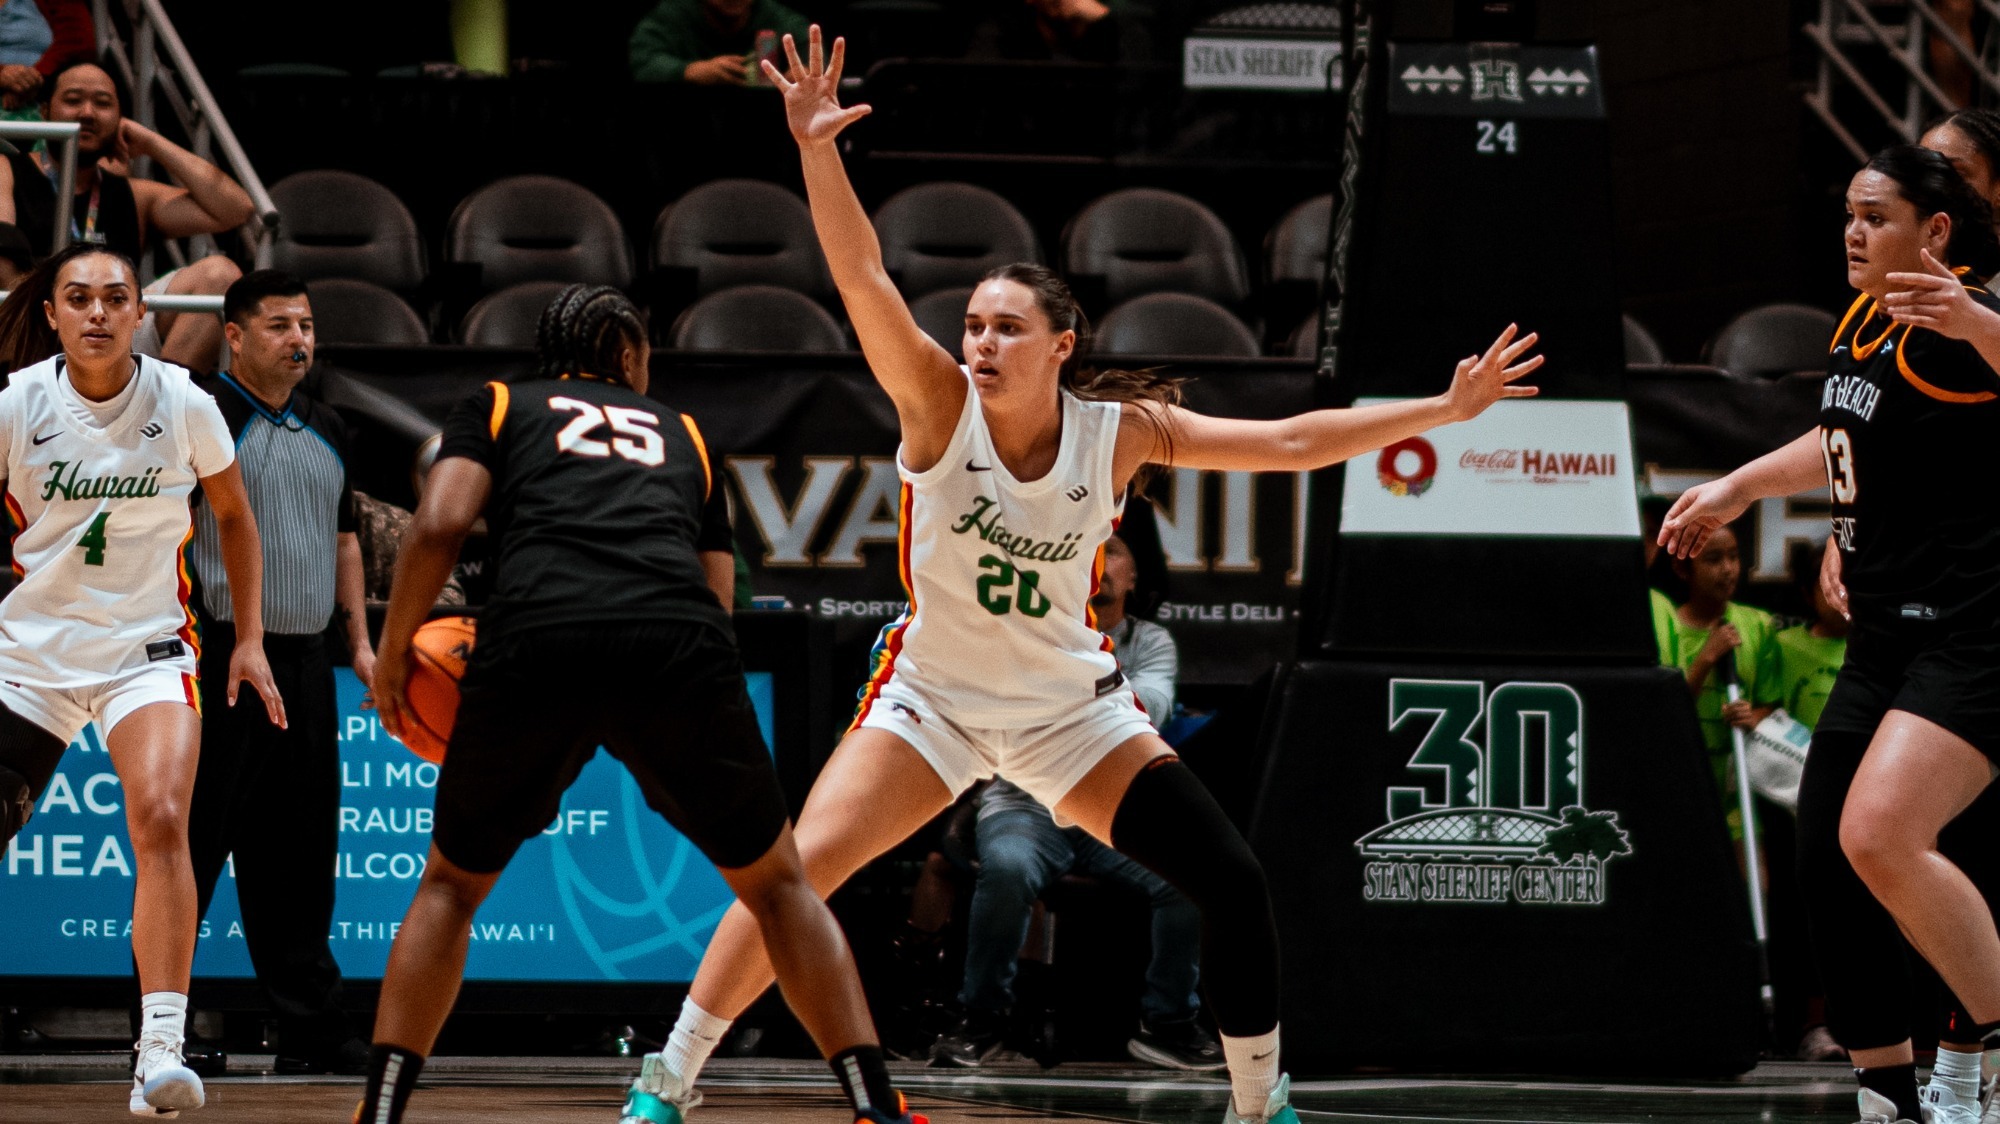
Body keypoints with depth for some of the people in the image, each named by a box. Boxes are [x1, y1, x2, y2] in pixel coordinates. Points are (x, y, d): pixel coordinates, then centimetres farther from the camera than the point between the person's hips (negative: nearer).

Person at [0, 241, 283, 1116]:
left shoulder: (183, 404, -7)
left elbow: (233, 515, 9)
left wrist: (250, 639, 7)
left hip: (147, 645, -1)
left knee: (161, 818, -23)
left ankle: (161, 1053, -26)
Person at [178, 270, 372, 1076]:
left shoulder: (326, 431, 17)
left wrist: (359, 640, 19)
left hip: (304, 664, 7)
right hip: (221, 662, -7)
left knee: (299, 854, 9)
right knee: (193, 844, -6)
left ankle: (313, 1031, 12)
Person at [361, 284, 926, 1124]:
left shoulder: (497, 408, 26)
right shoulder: (681, 434, 33)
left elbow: (440, 525, 8)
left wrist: (392, 656, 18)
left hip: (536, 644, -1)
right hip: (682, 649, 1)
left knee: (451, 886, 21)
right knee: (777, 884, 19)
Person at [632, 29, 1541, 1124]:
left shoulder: (1122, 430, -11)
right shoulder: (939, 404, -16)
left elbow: (1285, 443, -7)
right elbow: (863, 279, -30)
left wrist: (1446, 408, -10)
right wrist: (815, 147, -44)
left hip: (1070, 705, 2)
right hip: (932, 695, -2)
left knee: (1232, 883, -8)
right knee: (797, 870, -19)